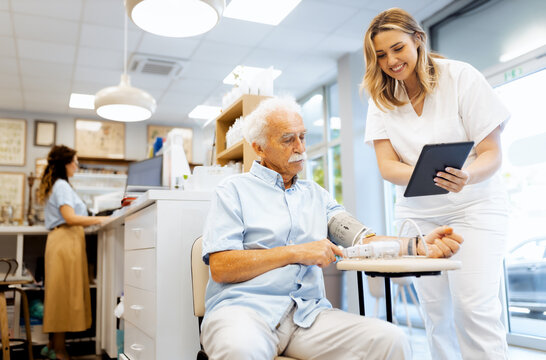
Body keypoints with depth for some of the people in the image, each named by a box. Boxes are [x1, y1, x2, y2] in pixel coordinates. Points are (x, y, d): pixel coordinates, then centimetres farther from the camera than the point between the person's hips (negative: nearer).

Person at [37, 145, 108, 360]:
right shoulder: (62, 186, -8)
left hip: (64, 241, 10)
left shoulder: (55, 185, 23)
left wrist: (90, 221, 19)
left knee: (60, 294, 11)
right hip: (66, 241, -10)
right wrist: (98, 220, -13)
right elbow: (70, 217, -18)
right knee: (65, 293, -7)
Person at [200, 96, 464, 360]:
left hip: (307, 312, 4)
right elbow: (220, 268, -6)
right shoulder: (234, 190, 6)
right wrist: (295, 253, -9)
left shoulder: (316, 195, 21)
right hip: (244, 307, -4)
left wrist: (418, 245, -9)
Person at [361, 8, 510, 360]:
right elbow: (387, 165, -7)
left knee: (473, 307, -14)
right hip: (417, 213, 3)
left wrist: (467, 176, -33)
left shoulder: (460, 77, -9)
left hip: (474, 207, -3)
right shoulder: (381, 99, 0)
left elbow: (492, 153, -10)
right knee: (436, 311, 4)